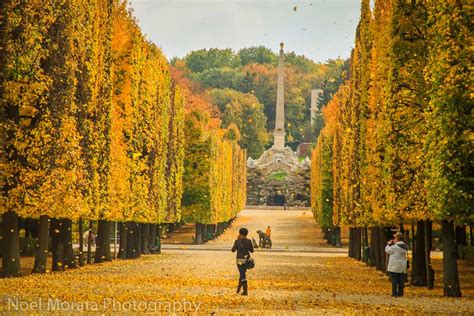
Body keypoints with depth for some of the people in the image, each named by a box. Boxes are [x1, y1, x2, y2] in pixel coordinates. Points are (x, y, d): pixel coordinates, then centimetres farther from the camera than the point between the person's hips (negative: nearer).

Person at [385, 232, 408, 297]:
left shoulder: (395, 247, -16)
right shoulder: (405, 246, 8)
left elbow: (387, 250, -4)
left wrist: (388, 244, 10)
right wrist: (393, 244, 13)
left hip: (394, 267, -6)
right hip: (402, 267, 6)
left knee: (394, 280, -2)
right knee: (401, 281, 8)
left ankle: (394, 293, -2)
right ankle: (400, 292, 10)